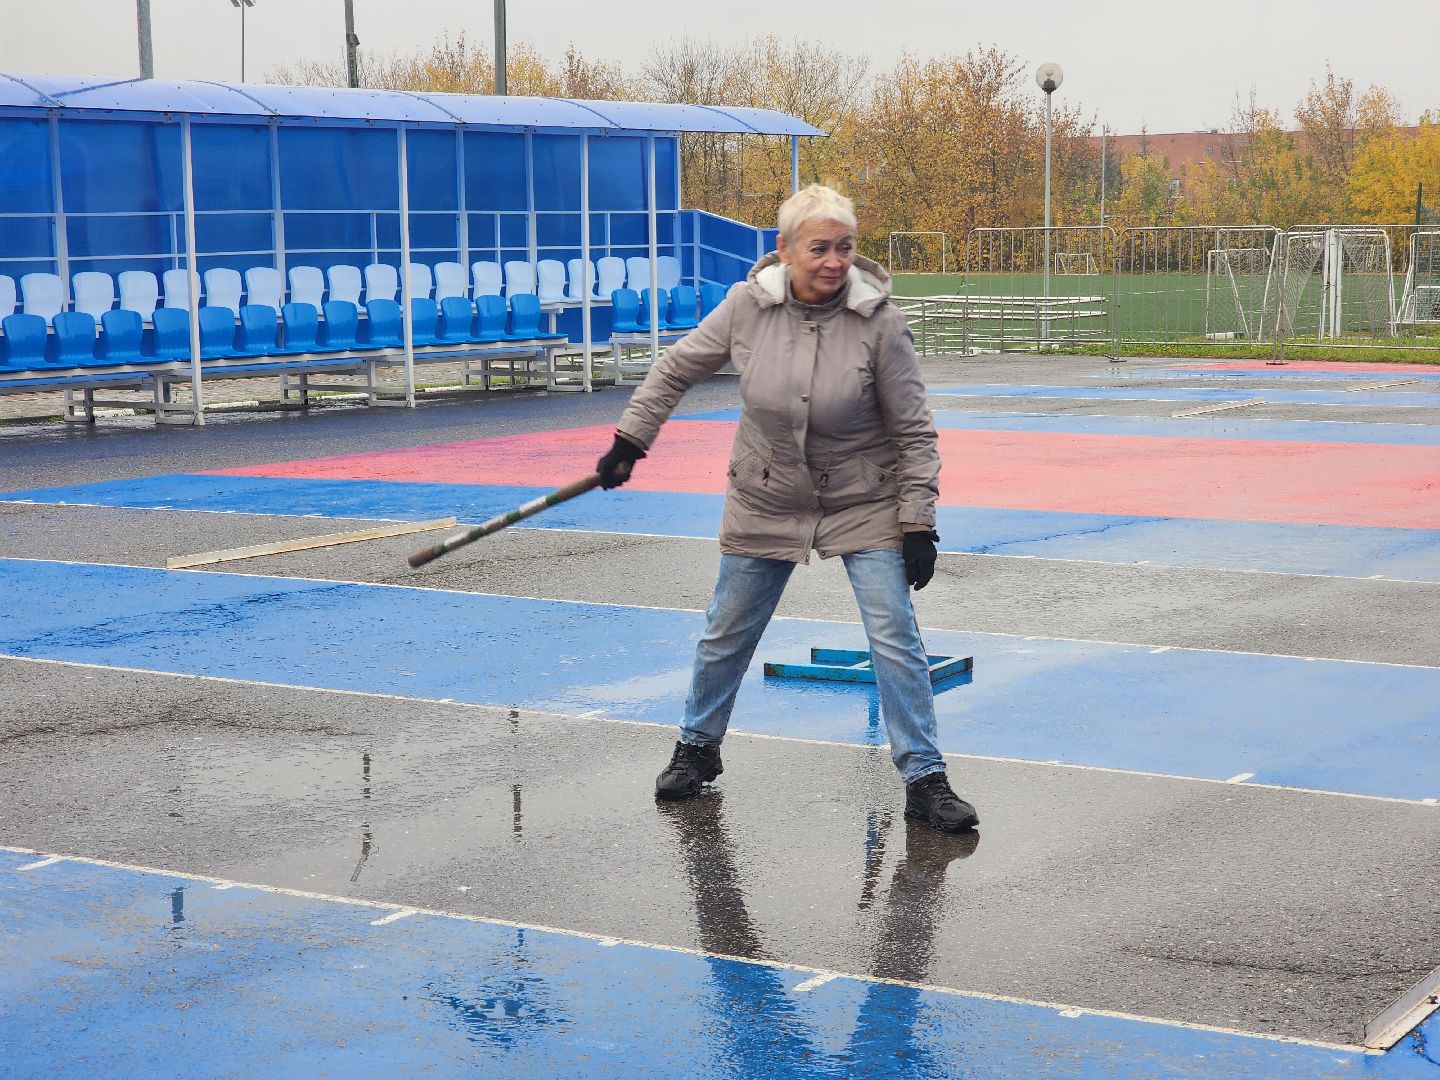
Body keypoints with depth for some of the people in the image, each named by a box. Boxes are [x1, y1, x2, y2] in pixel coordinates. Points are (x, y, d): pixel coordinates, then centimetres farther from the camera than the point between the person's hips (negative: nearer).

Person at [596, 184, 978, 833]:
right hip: (764, 506, 2)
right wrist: (630, 440, 5)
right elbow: (677, 369, 4)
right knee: (725, 637, 14)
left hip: (864, 507, -2)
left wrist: (918, 524, -15)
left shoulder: (879, 322, -19)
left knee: (896, 640, -8)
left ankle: (924, 780, 5)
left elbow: (913, 432, -12)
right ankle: (697, 749, 36)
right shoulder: (748, 306, -14)